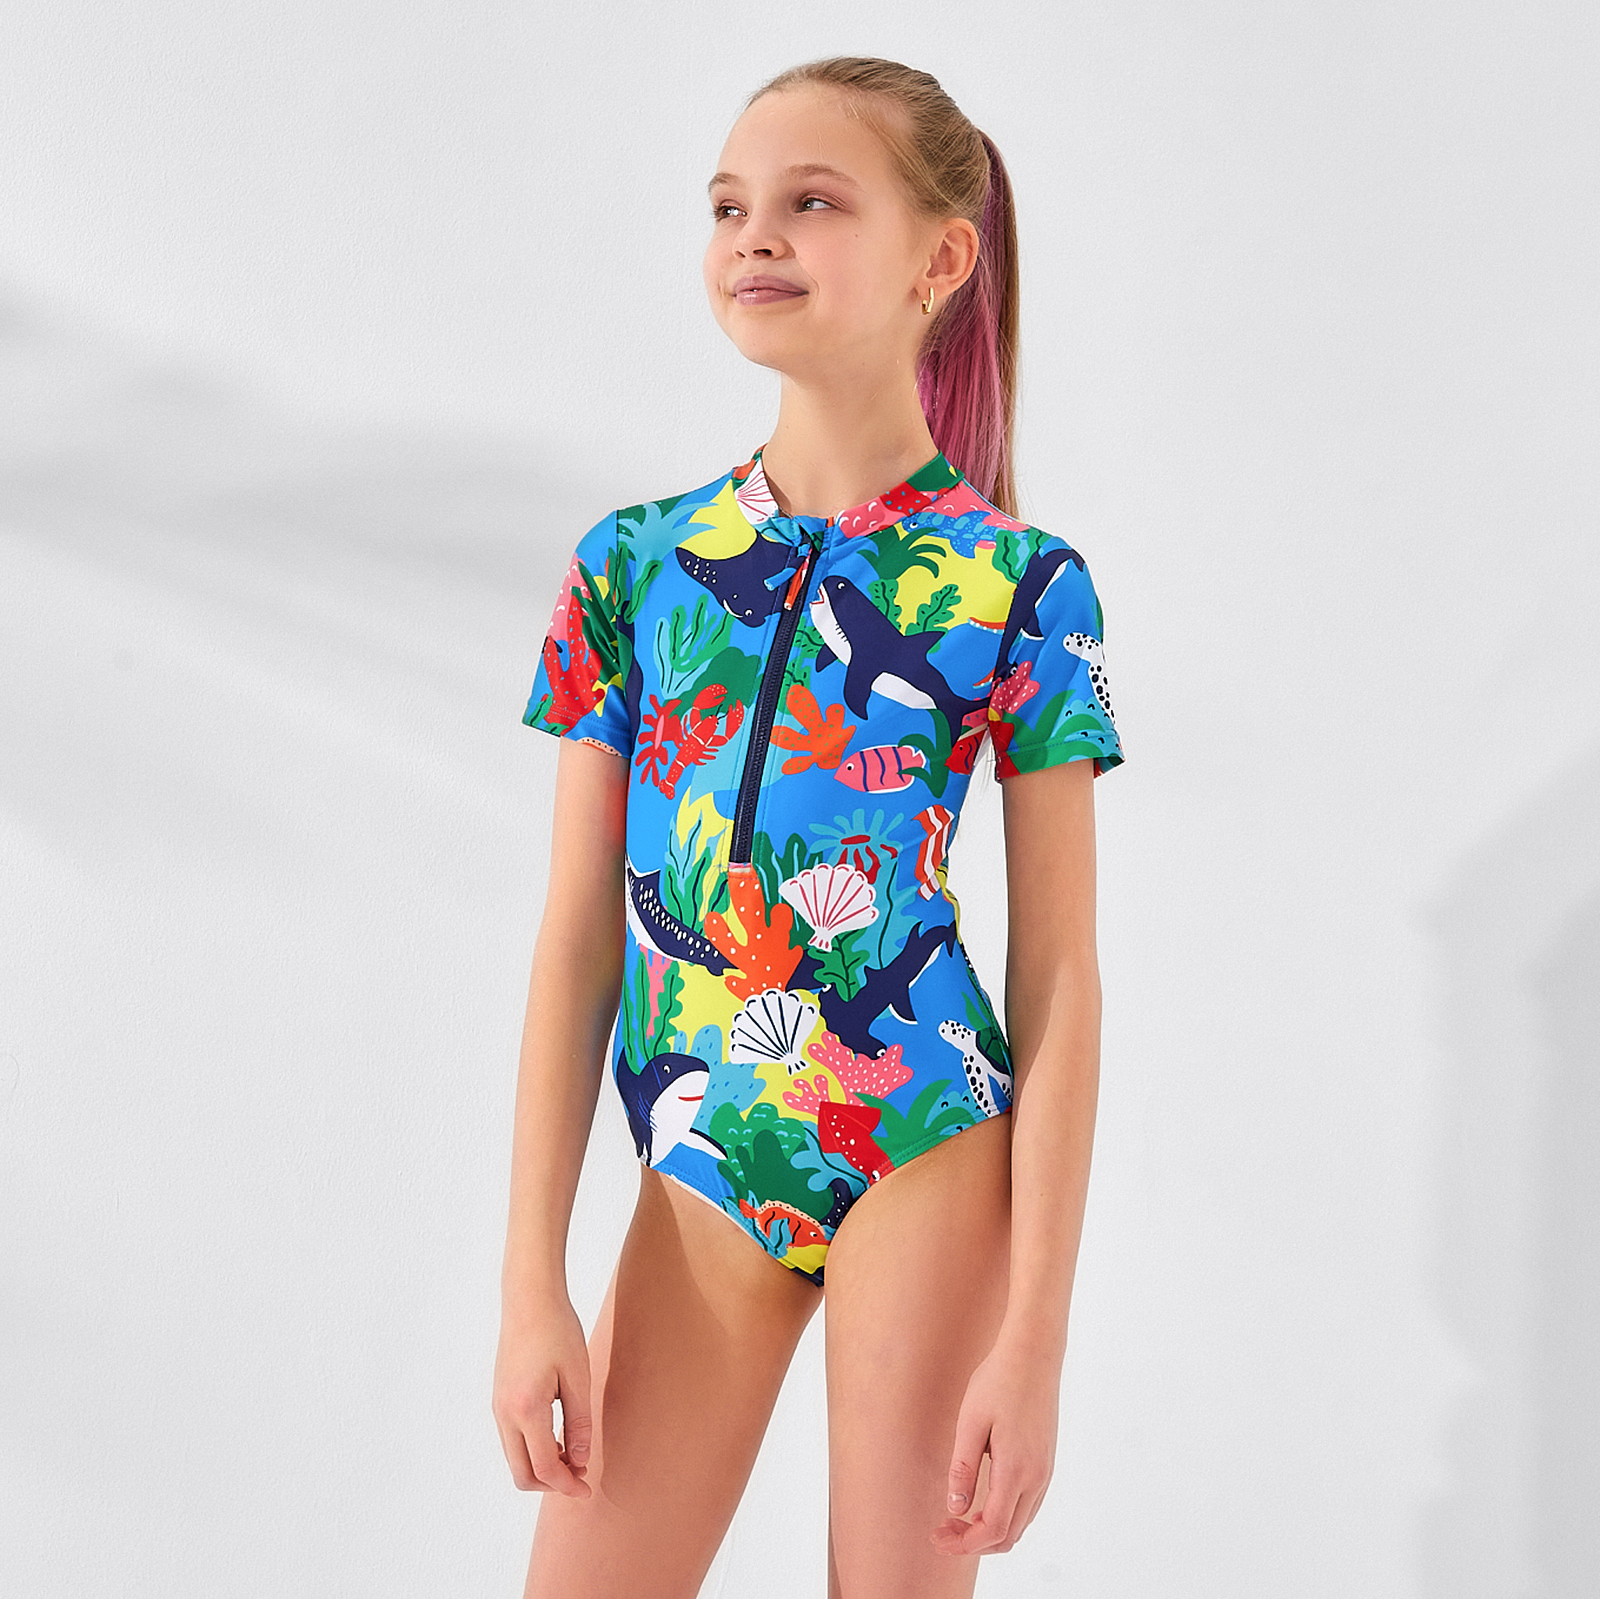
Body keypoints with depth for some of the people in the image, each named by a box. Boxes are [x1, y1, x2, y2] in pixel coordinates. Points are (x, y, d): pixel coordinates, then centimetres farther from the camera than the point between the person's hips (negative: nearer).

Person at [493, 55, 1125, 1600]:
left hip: (929, 1147, -3)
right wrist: (532, 1285, -1)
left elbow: (1060, 980, -6)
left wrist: (1035, 1334, -10)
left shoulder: (1019, 587, -6)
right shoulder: (634, 562, 2)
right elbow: (577, 940, 3)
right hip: (698, 1166, 3)